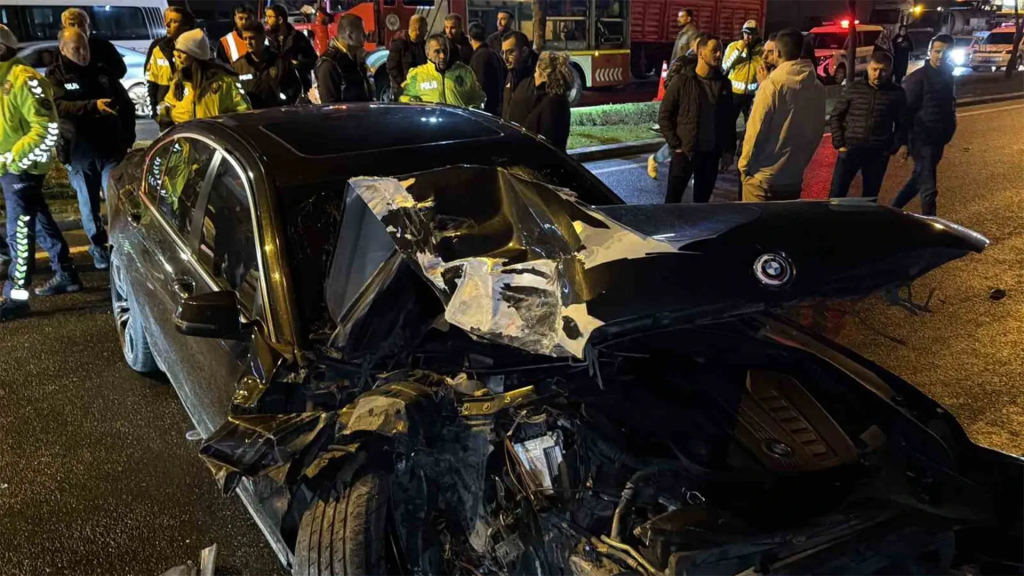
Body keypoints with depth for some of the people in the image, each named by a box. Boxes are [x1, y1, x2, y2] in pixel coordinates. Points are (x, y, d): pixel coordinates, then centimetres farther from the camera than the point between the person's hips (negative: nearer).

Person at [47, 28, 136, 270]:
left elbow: (127, 104, 14)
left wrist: (128, 136, 7)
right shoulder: (55, 77, -1)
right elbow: (59, 107, -19)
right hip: (79, 152, -1)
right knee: (89, 205, 10)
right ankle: (98, 246, 26)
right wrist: (93, 106, -33)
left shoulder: (103, 71, 8)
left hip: (111, 148, 1)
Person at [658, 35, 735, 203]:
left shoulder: (723, 83, 5)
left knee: (702, 199, 13)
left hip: (712, 153, 4)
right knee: (673, 198, 3)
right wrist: (675, 144, -10)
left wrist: (729, 150, 7)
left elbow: (729, 119, 12)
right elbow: (664, 116, -5)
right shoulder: (682, 81, -6)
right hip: (684, 152, -3)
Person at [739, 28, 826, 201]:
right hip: (794, 176, 5)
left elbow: (756, 130, -13)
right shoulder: (818, 88, 2)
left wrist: (744, 165, -2)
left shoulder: (773, 84, -13)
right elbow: (817, 131, 8)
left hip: (763, 176, -5)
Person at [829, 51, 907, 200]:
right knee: (836, 194, -3)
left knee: (870, 197, 9)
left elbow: (901, 124, 8)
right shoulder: (854, 88, 3)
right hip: (850, 149, 0)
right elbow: (836, 116, 6)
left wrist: (893, 148, -2)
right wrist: (839, 143, -1)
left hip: (878, 154, 1)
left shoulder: (897, 94, 3)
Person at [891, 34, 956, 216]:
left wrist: (947, 133, 15)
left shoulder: (947, 76, 10)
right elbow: (904, 111, -16)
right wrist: (905, 141, -17)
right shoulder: (917, 77, -13)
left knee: (918, 181, 19)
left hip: (937, 140, 8)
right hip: (921, 139, -8)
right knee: (928, 188, -8)